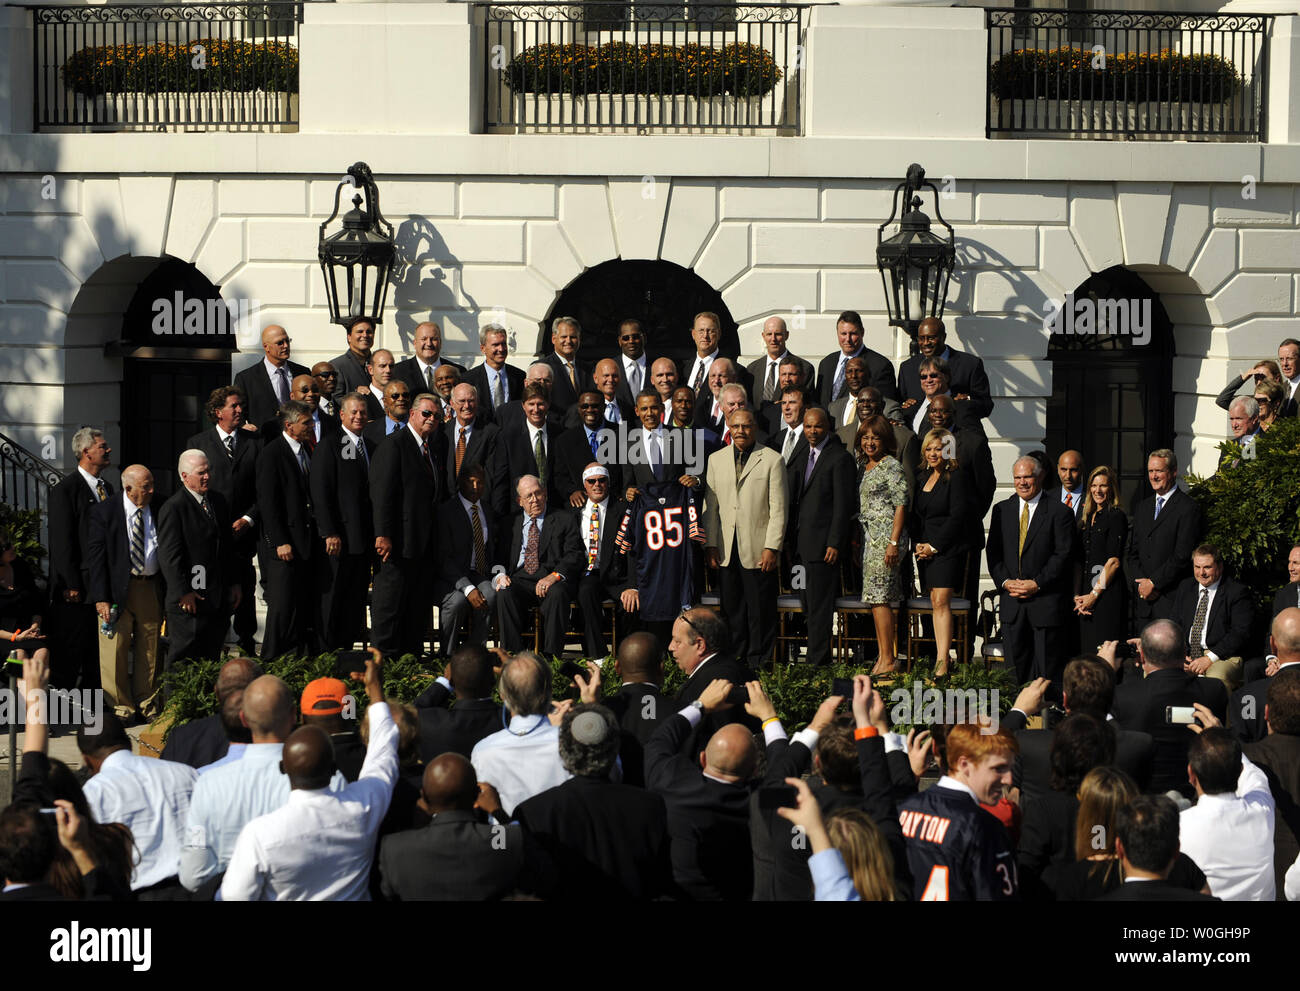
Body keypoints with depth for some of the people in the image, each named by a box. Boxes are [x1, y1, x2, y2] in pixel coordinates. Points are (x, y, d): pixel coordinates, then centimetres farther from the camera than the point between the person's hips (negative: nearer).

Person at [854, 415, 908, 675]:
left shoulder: (892, 466, -7)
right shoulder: (863, 466, 16)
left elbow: (900, 505, -11)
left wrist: (894, 543, -17)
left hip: (885, 536, -8)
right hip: (867, 537, 8)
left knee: (880, 598, -12)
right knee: (875, 598, 7)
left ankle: (888, 659, -11)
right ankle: (882, 656, 11)